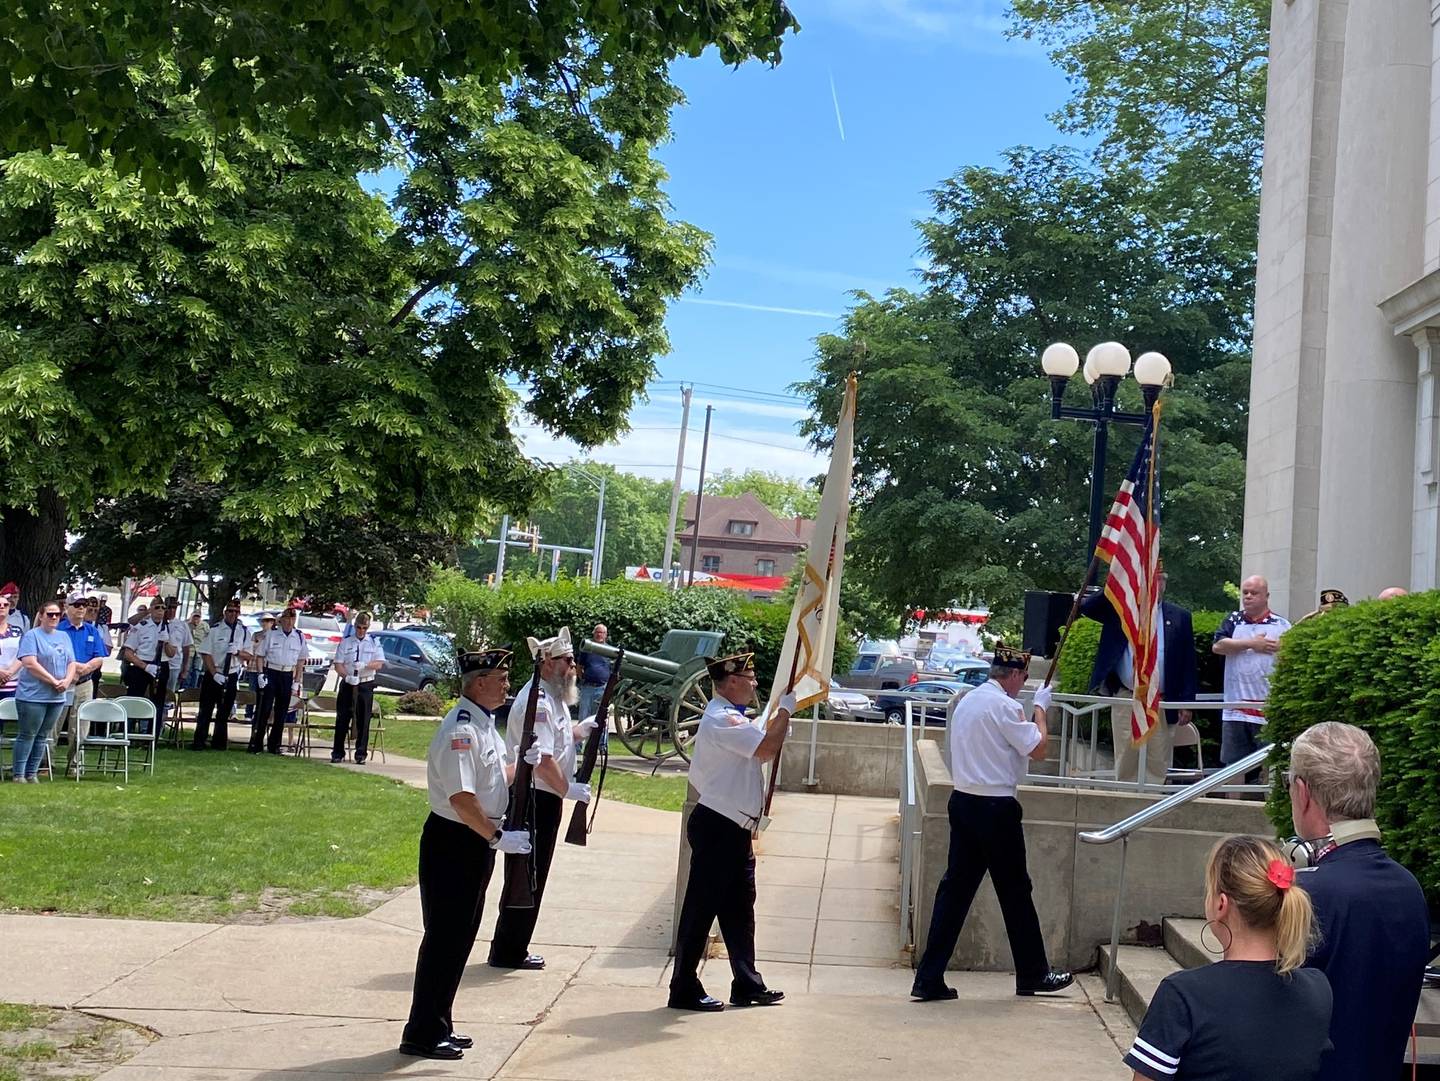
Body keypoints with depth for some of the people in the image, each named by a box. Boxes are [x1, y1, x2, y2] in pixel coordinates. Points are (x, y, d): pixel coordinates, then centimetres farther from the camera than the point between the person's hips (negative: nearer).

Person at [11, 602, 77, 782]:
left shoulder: (64, 637, 13)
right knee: (27, 735, -1)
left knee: (42, 736, 10)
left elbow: (71, 663, 14)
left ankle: (32, 773, 17)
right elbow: (30, 663, -17)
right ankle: (18, 774, 6)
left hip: (57, 697, 6)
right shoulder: (32, 635, -7)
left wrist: (67, 681, -7)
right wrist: (54, 681, -17)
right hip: (33, 696, -6)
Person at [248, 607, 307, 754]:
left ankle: (274, 745, 17)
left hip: (287, 676, 3)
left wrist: (297, 680, 7)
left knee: (281, 712, 8)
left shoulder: (299, 637, 6)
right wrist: (261, 674, -8)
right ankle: (256, 744, 0)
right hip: (270, 673, -3)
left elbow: (301, 660, 12)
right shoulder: (270, 634, -1)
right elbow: (261, 655, 2)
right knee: (263, 709, -5)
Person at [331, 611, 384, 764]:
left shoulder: (374, 642, 5)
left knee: (363, 720, 1)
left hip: (366, 685, 0)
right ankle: (338, 753, 10)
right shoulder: (345, 642, 4)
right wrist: (347, 676, -18)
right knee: (342, 719, 3)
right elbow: (338, 665, 0)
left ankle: (361, 754, 7)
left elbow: (379, 664, -2)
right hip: (347, 684, 0)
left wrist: (365, 665, -20)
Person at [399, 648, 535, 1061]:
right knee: (444, 938, -3)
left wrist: (525, 765, 7)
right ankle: (422, 1035, 7)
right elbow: (461, 798, -28)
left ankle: (439, 1026, 27)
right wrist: (498, 837, -25)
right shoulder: (460, 731, -21)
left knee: (461, 937, 16)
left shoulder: (485, 724, 12)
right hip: (452, 842, -10)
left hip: (476, 842, 10)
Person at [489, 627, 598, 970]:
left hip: (543, 799, 11)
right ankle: (508, 952, 7)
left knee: (530, 877, 16)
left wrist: (581, 729, 12)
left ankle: (512, 949, 25)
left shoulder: (552, 697, 15)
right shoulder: (537, 702, -19)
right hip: (535, 800, -11)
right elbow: (541, 758, -25)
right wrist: (567, 788, -19)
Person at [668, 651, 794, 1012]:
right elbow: (766, 749, -25)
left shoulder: (732, 718, 18)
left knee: (739, 908, 15)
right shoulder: (721, 720, -18)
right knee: (701, 908, -3)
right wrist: (785, 711, -14)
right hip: (716, 829, -11)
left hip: (735, 832, 11)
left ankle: (747, 985, 24)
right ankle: (684, 990, 5)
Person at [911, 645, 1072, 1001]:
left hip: (963, 801, 8)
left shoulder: (967, 701, 12)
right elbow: (1038, 749, -10)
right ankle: (1034, 974, 23)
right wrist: (1040, 709, 3)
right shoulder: (1004, 705, -14)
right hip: (995, 808, -8)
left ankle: (929, 978, 4)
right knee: (1015, 891, 7)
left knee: (956, 887, 7)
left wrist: (1025, 715, 20)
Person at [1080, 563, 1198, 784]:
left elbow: (1189, 663, 5)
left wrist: (1186, 703, -1)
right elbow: (1086, 607, -9)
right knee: (1125, 763, 6)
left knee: (1157, 765, 3)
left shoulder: (1179, 616, 5)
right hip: (1125, 699, 0)